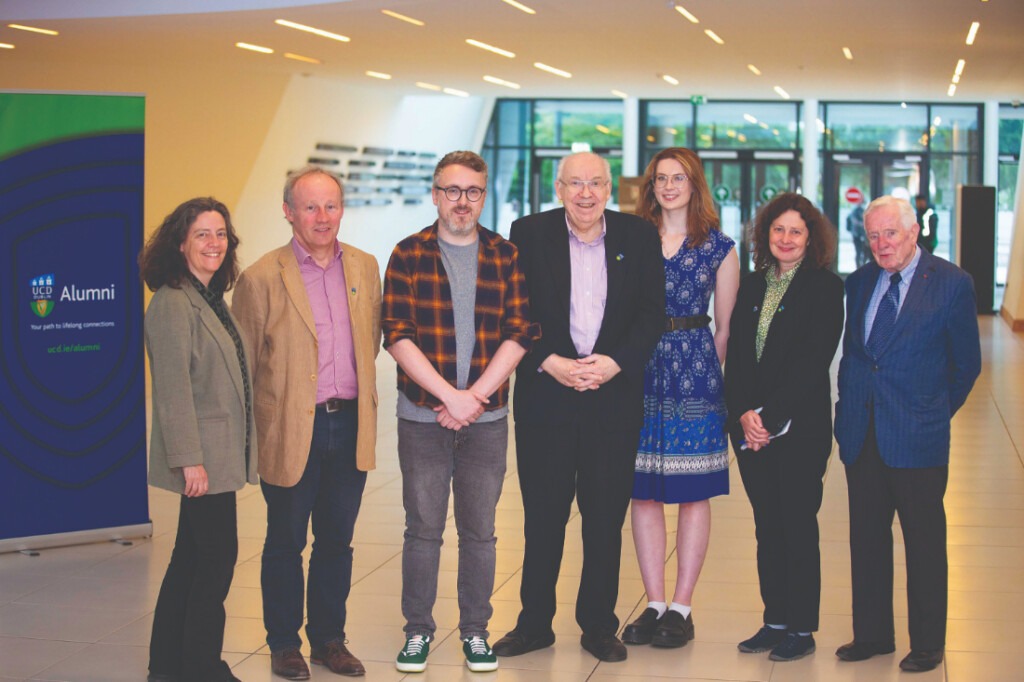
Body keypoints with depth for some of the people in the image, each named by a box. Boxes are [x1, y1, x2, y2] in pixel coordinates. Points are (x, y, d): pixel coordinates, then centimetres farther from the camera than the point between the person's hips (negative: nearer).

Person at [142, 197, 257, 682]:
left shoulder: (211, 298, 14)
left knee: (192, 558, 14)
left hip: (219, 455, 9)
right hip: (201, 457, -9)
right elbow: (172, 388, -19)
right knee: (218, 556, -4)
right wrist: (190, 459, -22)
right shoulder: (173, 303, -15)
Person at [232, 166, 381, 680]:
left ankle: (329, 639, 26)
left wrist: (355, 393, 13)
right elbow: (242, 364, -3)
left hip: (349, 426, 4)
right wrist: (260, 426, -2)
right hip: (292, 431, -4)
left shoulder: (365, 267, 7)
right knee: (285, 543, 8)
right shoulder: (261, 277, -8)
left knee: (336, 541, 13)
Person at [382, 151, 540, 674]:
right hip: (422, 416, -1)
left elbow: (519, 335, -1)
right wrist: (451, 395, -14)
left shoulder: (506, 257, 5)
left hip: (486, 417, 1)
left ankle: (475, 630, 19)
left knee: (479, 530, 7)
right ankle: (418, 630, 17)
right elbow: (397, 335, -6)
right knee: (423, 528, 5)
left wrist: (475, 397, -12)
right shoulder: (408, 255, 1)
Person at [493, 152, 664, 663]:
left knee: (606, 517, 5)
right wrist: (549, 362, -13)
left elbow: (653, 313, 2)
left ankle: (599, 626, 17)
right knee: (543, 515, 5)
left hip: (615, 394, 1)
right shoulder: (528, 234, 3)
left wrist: (615, 362, -11)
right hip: (545, 393, -1)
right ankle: (534, 624, 17)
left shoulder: (639, 237, 5)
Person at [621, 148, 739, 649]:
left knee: (693, 492, 0)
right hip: (639, 370, 2)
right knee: (643, 491, 3)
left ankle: (681, 607, 6)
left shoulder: (719, 248, 4)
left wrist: (710, 374, 3)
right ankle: (654, 604, 11)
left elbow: (724, 327, 7)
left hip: (695, 368, -2)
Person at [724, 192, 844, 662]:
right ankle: (774, 621, 19)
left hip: (800, 426, -5)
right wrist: (744, 413, -8)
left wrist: (770, 415, -16)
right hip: (750, 427, 5)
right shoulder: (751, 286, 12)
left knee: (798, 526, 0)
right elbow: (736, 356, 7)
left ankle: (801, 630, 9)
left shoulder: (824, 288, -4)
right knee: (766, 527, 10)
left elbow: (813, 362, -12)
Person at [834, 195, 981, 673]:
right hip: (861, 434, 5)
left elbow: (966, 364, 1)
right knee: (866, 538, 11)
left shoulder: (952, 283, -5)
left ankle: (927, 644, 15)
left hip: (917, 436, -5)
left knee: (924, 541, 4)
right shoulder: (859, 283, 9)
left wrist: (935, 412, 5)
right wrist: (849, 407, 10)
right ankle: (872, 634, 23)